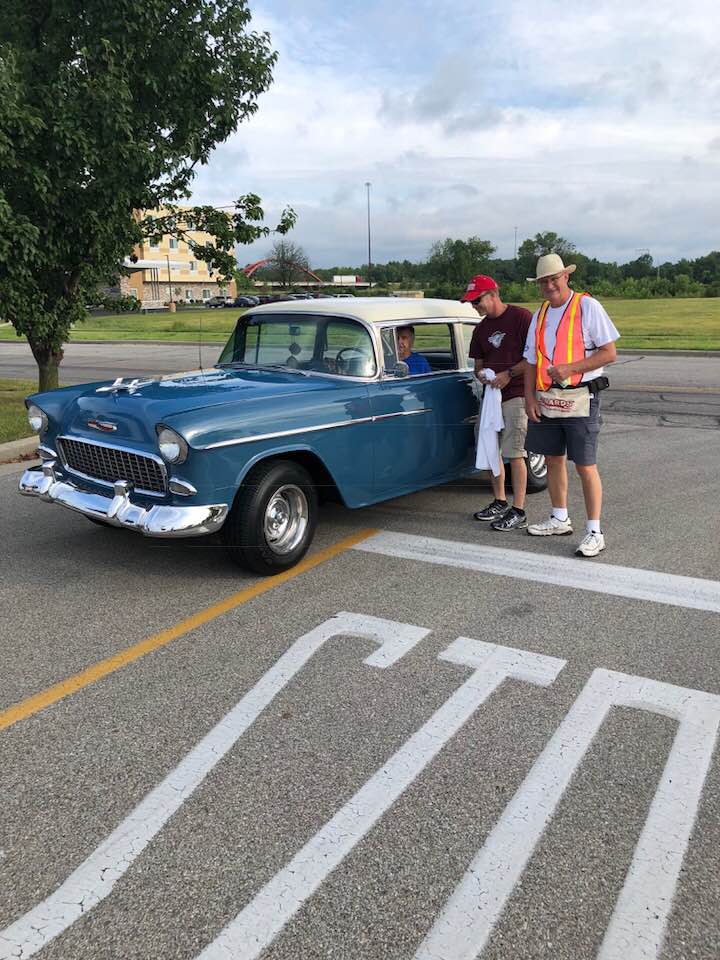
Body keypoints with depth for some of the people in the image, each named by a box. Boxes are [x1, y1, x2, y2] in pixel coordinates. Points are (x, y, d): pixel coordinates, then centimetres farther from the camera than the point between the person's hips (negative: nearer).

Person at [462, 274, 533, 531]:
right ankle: (499, 502, 25)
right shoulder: (481, 329, 15)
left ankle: (518, 512, -3)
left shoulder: (521, 317, -7)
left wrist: (509, 373, -17)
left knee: (514, 453, -8)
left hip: (516, 394, -7)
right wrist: (481, 374, -2)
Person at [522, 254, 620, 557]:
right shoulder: (539, 315, 14)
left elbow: (609, 352, -10)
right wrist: (529, 395, 3)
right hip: (546, 400, 6)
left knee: (585, 467, -5)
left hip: (579, 400, -6)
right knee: (553, 460, 14)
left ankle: (594, 532, 3)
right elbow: (531, 361, 16)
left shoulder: (588, 307, -6)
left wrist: (569, 368, -19)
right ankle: (559, 519, 30)